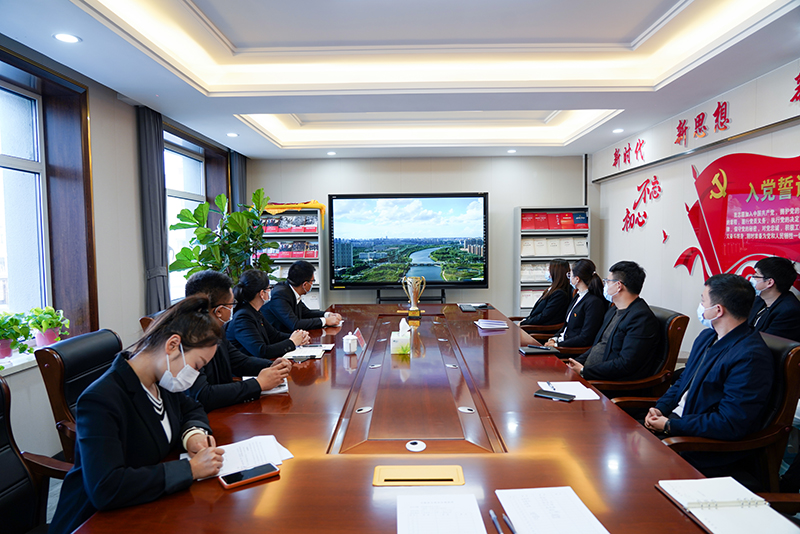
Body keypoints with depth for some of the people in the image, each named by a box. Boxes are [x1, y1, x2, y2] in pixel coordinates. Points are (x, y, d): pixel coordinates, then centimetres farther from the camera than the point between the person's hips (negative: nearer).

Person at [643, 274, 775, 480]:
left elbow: (730, 424, -24)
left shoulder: (751, 358, -21)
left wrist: (670, 426, -19)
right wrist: (661, 408, 0)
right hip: (676, 421, 8)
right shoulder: (707, 337, 10)